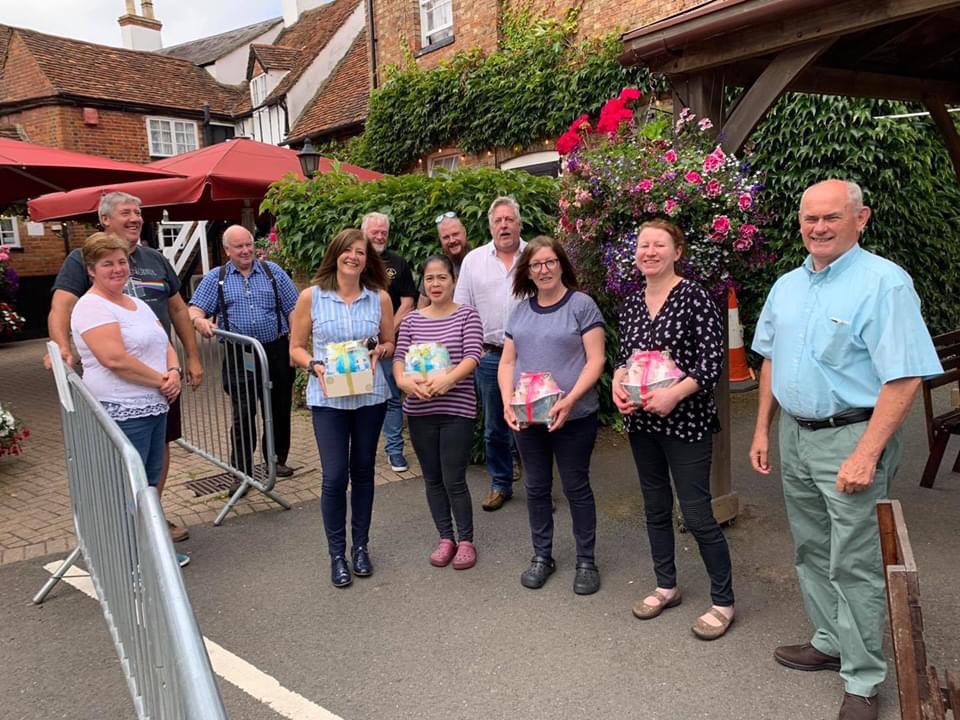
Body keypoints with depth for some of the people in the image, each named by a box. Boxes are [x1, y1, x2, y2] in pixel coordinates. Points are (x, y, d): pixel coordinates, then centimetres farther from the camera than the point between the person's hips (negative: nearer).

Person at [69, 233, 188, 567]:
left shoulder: (138, 304, 16)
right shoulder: (92, 307, -12)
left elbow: (164, 345, 15)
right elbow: (115, 358, -23)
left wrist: (174, 372, -7)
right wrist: (161, 380, -15)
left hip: (155, 408, 9)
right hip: (121, 414, -9)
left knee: (150, 482, 17)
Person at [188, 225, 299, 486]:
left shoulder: (273, 271, 8)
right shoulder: (216, 278, 7)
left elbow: (293, 309, 6)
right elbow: (195, 309, 0)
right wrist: (200, 320, -24)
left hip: (276, 351, 1)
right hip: (239, 357, -1)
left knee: (279, 409, 11)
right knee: (243, 414, -2)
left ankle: (278, 460, 29)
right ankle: (242, 473, 8)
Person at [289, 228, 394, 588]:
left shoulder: (380, 298, 1)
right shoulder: (311, 297, -3)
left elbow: (390, 344, 11)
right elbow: (296, 348, 2)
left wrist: (379, 351, -10)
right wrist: (316, 366, -17)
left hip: (370, 396, 2)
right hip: (328, 398, -2)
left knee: (363, 471, 11)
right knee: (335, 476, -4)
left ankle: (360, 545, 28)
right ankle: (337, 553, 15)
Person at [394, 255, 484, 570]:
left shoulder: (467, 315, -1)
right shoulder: (412, 319, 7)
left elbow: (472, 356, -11)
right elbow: (399, 357, 2)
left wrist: (448, 378, -28)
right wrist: (403, 380, -20)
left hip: (457, 409, -3)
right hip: (420, 410, 4)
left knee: (454, 480, -1)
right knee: (432, 479, 12)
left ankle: (466, 540, 18)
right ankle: (445, 538, 28)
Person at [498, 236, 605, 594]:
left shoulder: (581, 304, -5)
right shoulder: (521, 310, 10)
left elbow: (595, 360, -11)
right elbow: (507, 362, 10)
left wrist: (569, 400, -22)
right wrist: (507, 401, -6)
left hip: (573, 417, -4)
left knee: (576, 488, 6)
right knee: (536, 487, 13)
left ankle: (586, 561, 22)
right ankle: (542, 556, 29)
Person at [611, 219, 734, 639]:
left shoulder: (693, 297, -10)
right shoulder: (632, 303, 8)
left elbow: (713, 360, -15)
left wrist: (675, 393, -25)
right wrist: (618, 383, -4)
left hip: (685, 422, -6)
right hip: (641, 421, 7)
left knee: (697, 514, -2)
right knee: (655, 507, 17)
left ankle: (723, 602, 16)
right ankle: (666, 587, 35)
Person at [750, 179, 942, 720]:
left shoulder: (884, 283, -14)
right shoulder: (787, 286, 9)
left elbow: (904, 377, -19)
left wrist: (865, 454, -23)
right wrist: (763, 430, 14)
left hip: (851, 438, -7)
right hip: (795, 436, 7)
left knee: (854, 565, 1)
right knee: (811, 552, 18)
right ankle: (831, 643, 36)